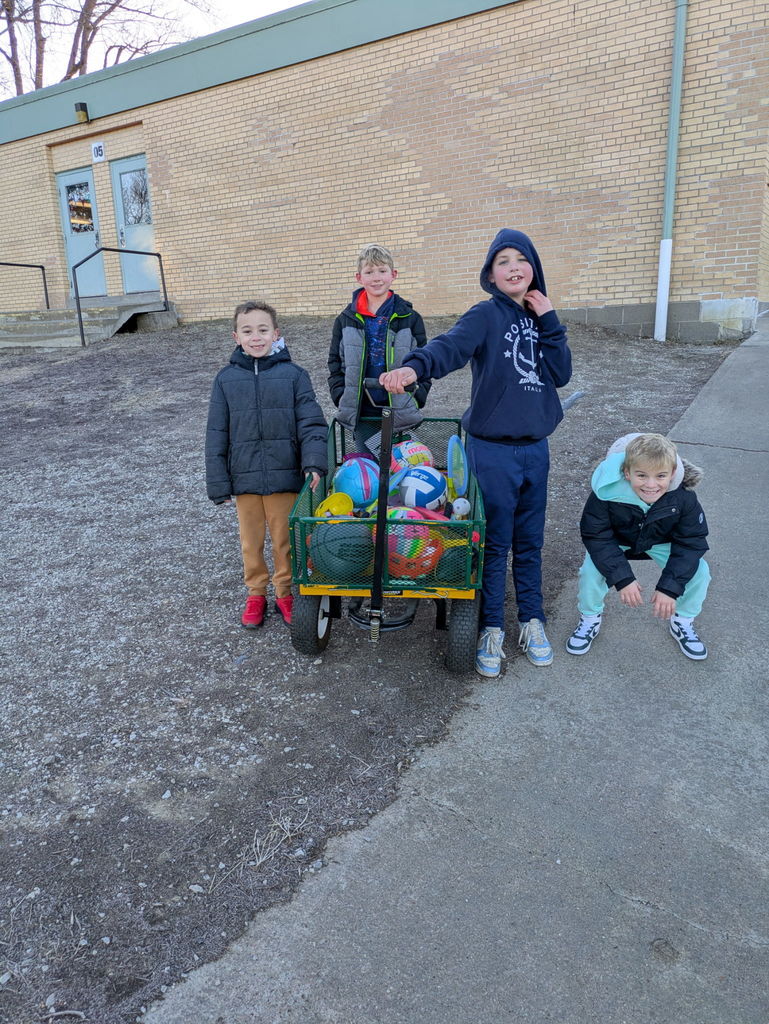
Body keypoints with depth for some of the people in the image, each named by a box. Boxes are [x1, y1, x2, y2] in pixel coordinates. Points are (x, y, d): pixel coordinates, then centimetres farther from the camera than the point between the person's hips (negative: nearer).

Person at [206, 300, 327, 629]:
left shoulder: (293, 374, -3)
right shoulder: (226, 379, 1)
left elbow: (311, 423, -6)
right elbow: (216, 435, 3)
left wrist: (314, 464, -22)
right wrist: (219, 484, -1)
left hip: (285, 477, -2)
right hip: (245, 478, 2)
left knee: (285, 540, 12)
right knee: (251, 541, 16)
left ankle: (285, 592, 32)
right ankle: (255, 592, 35)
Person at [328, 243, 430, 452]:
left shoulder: (410, 318, 4)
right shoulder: (346, 321, 8)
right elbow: (335, 365, 12)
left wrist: (415, 400, -6)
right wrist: (342, 399, 0)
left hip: (399, 414, -1)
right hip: (362, 414, 1)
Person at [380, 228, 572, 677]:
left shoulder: (539, 316, 11)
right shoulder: (487, 315, -6)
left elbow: (561, 375, 2)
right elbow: (451, 345, -27)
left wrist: (549, 322, -5)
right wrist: (415, 366, -47)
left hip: (536, 446, 5)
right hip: (493, 448, -5)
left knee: (530, 541, 14)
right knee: (495, 543, 3)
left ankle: (532, 620, 30)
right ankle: (492, 629, 19)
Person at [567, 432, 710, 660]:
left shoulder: (683, 497, -31)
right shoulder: (607, 491, -37)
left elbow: (691, 542, -22)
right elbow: (596, 536, -28)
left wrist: (670, 587, -29)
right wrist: (622, 578, -35)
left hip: (661, 542, 2)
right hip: (615, 541, -1)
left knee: (698, 571, -16)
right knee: (591, 571, -25)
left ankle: (682, 623, 14)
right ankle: (590, 619, 8)